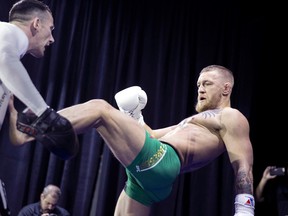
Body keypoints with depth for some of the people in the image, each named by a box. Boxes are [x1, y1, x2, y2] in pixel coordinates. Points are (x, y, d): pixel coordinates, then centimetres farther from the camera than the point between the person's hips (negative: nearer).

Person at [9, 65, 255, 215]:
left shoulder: (231, 118, 8)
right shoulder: (192, 121, 36)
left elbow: (243, 166, -5)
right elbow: (152, 136, 38)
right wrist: (134, 117, 19)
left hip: (159, 162, -9)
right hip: (146, 172, 9)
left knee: (99, 107, -13)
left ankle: (24, 131, -21)